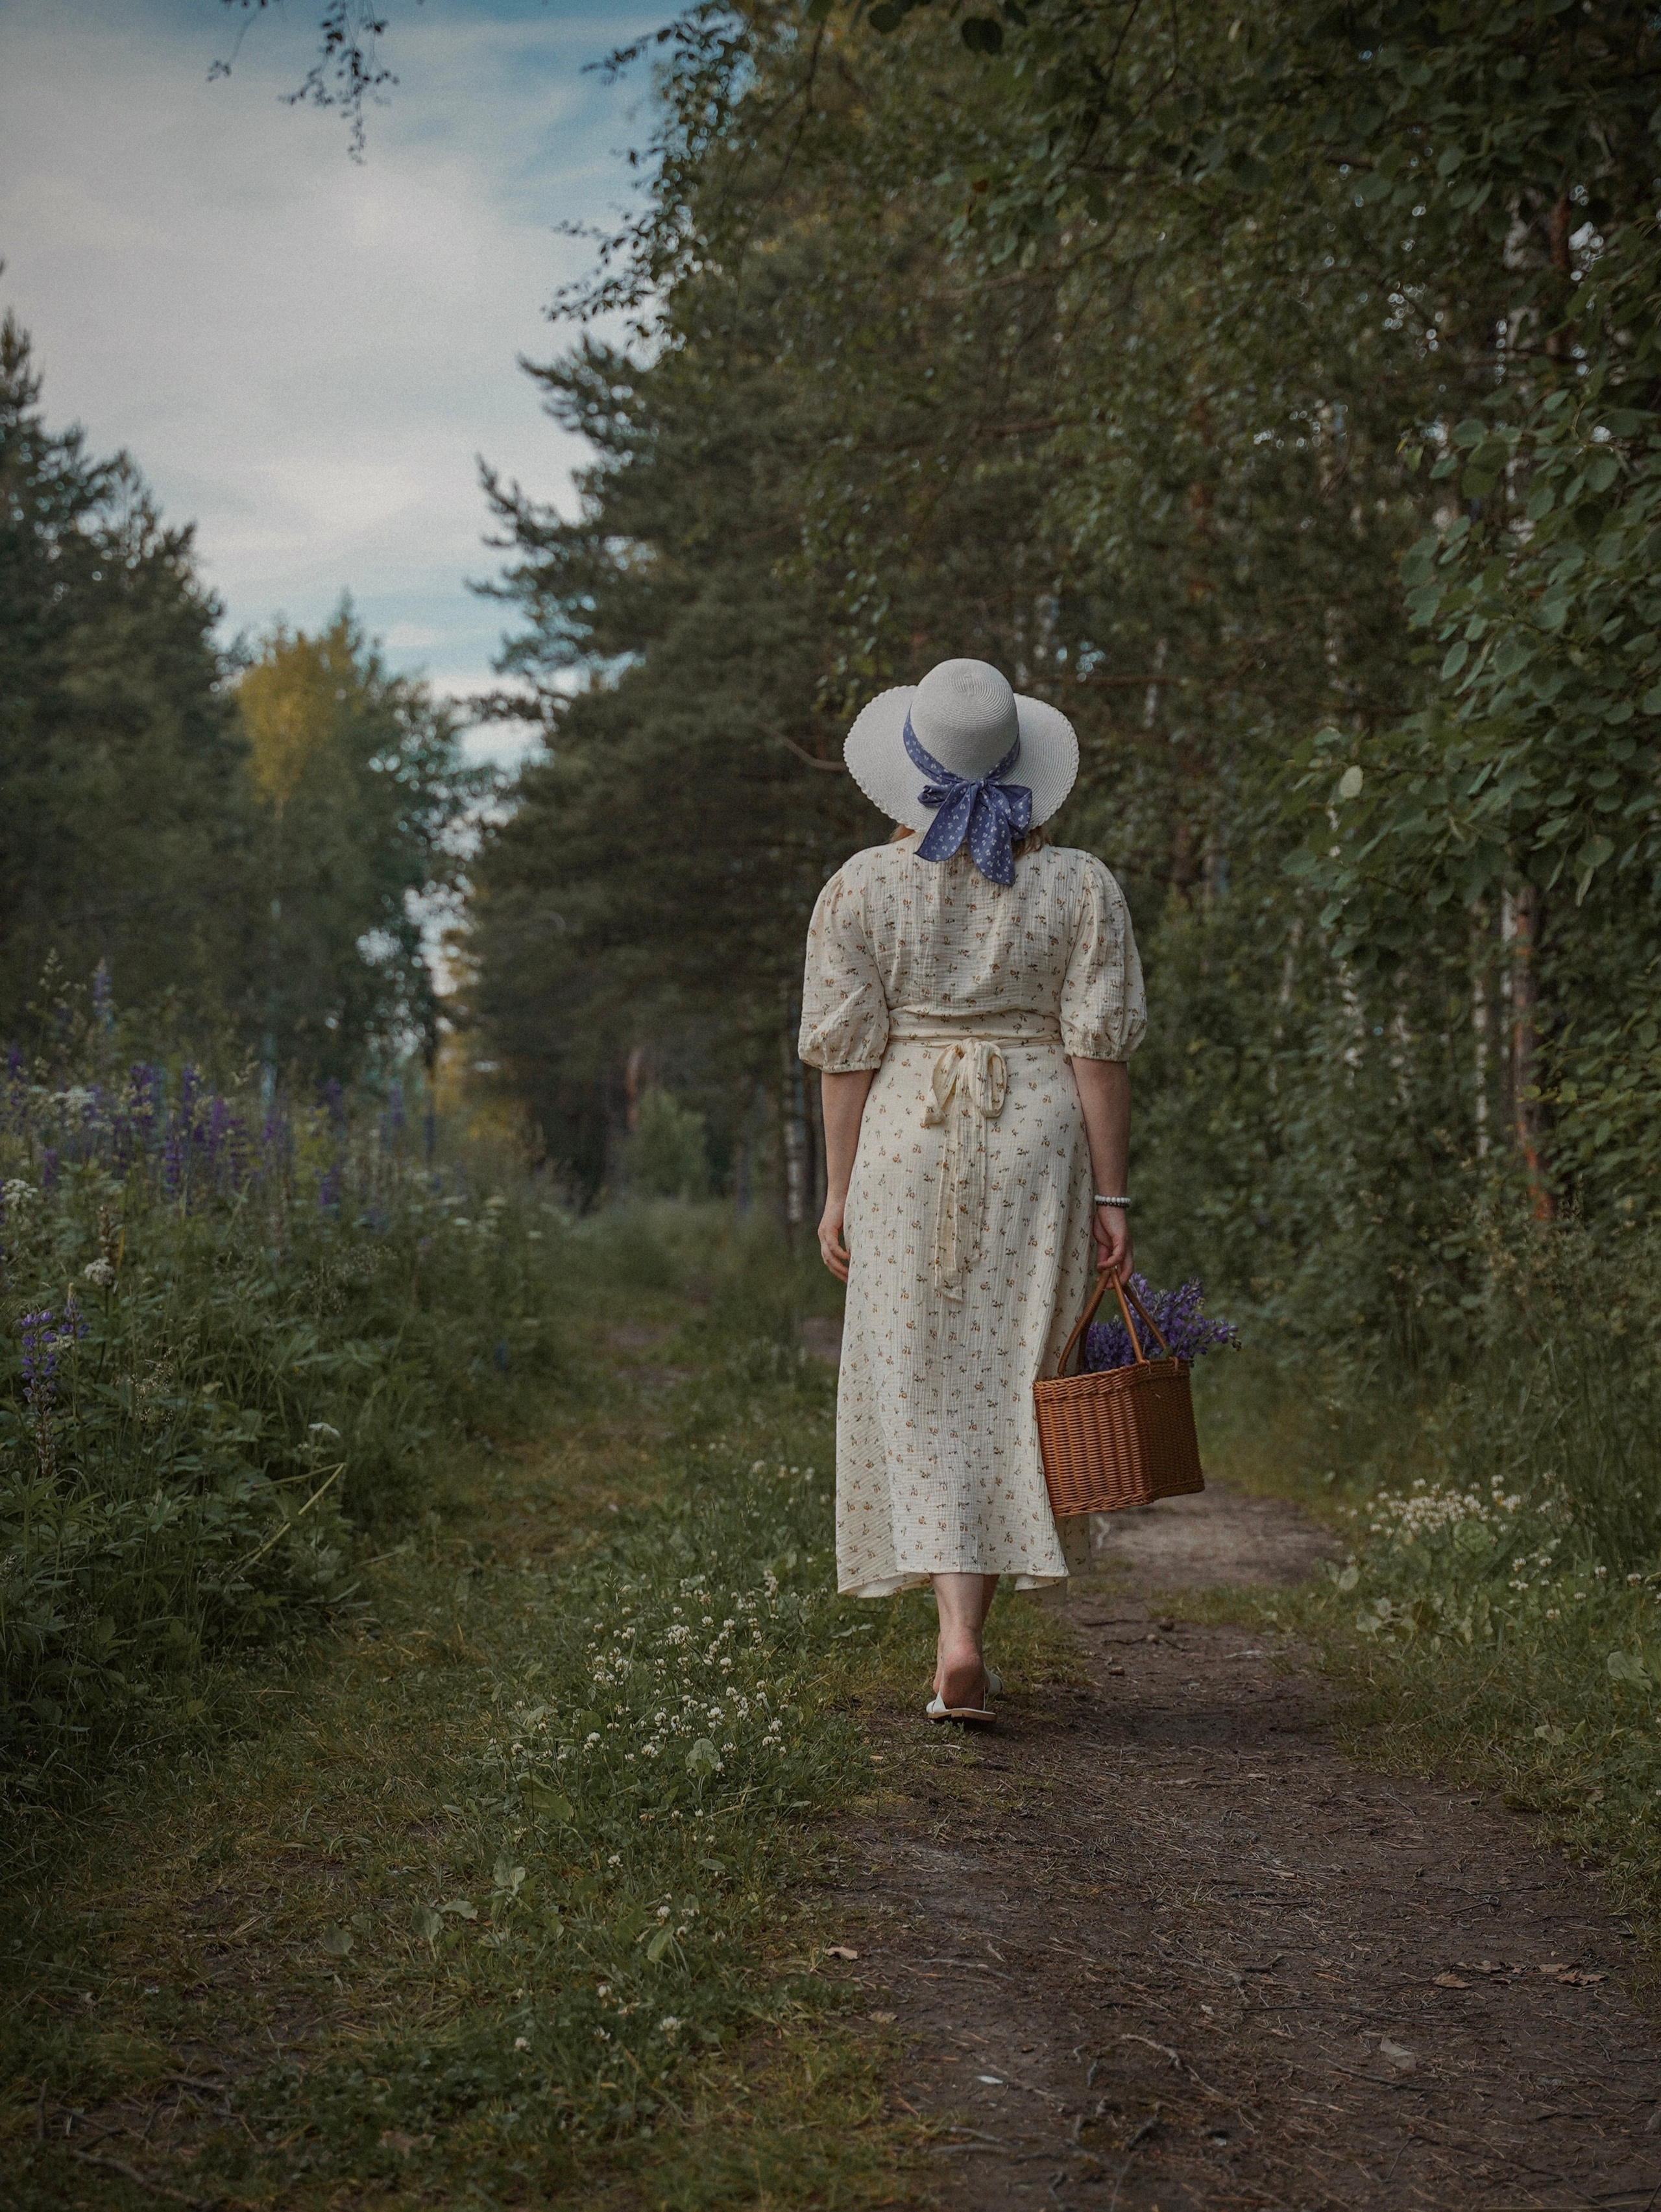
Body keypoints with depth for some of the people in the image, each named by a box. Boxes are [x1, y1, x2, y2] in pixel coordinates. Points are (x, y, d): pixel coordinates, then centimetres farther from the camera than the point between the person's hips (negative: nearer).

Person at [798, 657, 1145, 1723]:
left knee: (922, 1397, 4)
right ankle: (970, 1637, 13)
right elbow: (1100, 1048, -4)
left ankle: (961, 1638, -10)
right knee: (1009, 1391, 10)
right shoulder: (1082, 885, 0)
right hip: (1037, 1150, 1)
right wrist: (1110, 1194, -1)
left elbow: (845, 1052, -2)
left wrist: (839, 1191, 5)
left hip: (906, 1150, -1)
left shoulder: (861, 887, -1)